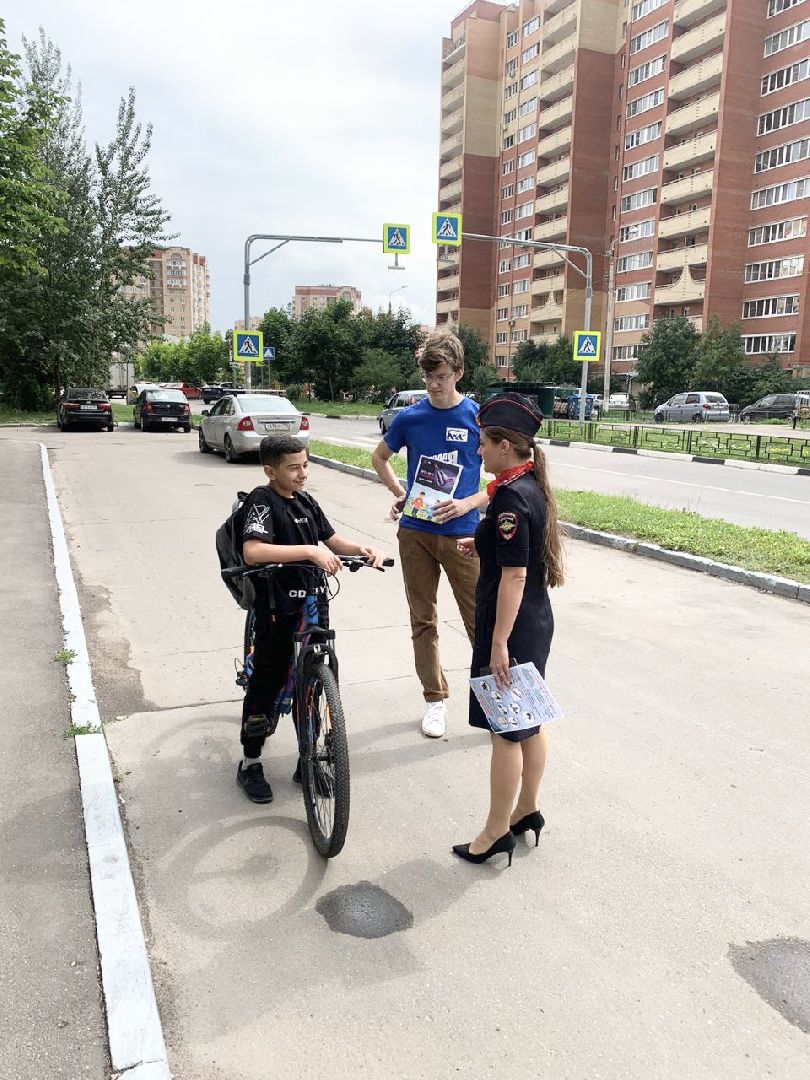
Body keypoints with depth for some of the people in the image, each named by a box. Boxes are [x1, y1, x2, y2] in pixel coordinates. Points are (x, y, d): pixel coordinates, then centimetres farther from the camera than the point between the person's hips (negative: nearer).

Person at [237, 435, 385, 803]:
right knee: (266, 684, 6)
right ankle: (250, 763, 23)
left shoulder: (305, 501, 10)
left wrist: (361, 549, -4)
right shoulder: (262, 500, -13)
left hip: (311, 605, 6)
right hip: (276, 610, -6)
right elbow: (253, 552, -29)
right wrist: (310, 551, -34)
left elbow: (332, 540, 17)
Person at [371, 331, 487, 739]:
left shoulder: (478, 417, -4)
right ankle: (435, 698, 25)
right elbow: (379, 457, 19)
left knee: (479, 619, -1)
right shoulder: (409, 418, 3)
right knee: (423, 620, 10)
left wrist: (467, 504, -14)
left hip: (461, 533, -2)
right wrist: (398, 493, 5)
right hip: (415, 532, 3)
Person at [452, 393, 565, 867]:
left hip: (511, 628, -10)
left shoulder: (511, 498, -21)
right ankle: (527, 810, 34)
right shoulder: (534, 487, 7)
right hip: (537, 622, 10)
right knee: (529, 721, 19)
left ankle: (496, 833, 17)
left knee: (506, 730, 2)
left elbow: (514, 576, -24)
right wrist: (485, 544, 11)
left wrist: (499, 643, -21)